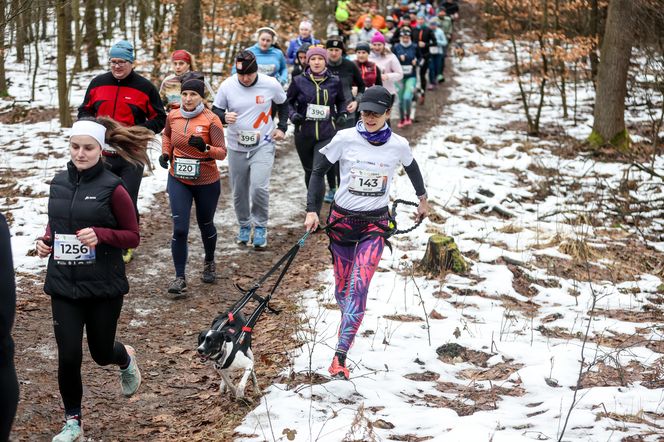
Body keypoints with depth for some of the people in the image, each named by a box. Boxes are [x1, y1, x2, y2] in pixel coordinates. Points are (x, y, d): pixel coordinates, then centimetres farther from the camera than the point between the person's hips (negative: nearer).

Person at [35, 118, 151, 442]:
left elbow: (133, 236, -7)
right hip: (64, 284, 3)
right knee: (68, 357, -2)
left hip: (104, 286, -3)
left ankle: (126, 359, 50)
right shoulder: (59, 183, 3)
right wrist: (46, 241, -1)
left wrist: (100, 235, -23)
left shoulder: (112, 188, -12)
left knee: (101, 352, 13)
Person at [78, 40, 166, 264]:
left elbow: (159, 119, 1)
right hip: (102, 154, 3)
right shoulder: (97, 83, 6)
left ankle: (126, 244, 19)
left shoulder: (145, 87, -3)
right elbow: (84, 111, 17)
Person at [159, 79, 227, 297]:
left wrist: (204, 148, -36)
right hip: (179, 181, 2)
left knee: (206, 225, 18)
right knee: (180, 229, -9)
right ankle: (180, 278, -3)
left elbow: (222, 152, -17)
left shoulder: (211, 120, -14)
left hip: (207, 183, -2)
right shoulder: (173, 117, -3)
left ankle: (209, 262, 45)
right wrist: (165, 153, 3)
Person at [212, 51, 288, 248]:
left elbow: (283, 104, 12)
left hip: (263, 146, -2)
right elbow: (215, 110, 3)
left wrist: (282, 127, 4)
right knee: (239, 192, 10)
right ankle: (244, 226, 34)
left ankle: (260, 226, 5)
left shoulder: (271, 84, -8)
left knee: (259, 187, -17)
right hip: (236, 148, 2)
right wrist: (224, 117, -19)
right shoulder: (227, 86, -8)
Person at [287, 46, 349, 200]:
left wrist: (342, 114, 4)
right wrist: (293, 114, -8)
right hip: (304, 133, 1)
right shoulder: (299, 81, -1)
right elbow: (288, 101, 10)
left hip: (327, 133, -1)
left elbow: (341, 101, 21)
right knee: (309, 170, 11)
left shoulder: (334, 82, 3)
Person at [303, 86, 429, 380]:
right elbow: (318, 171, 1)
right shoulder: (345, 139, -9)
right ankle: (348, 320, 44)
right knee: (342, 288, 9)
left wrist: (423, 199, 31)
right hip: (342, 219, 1)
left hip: (375, 224, -1)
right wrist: (312, 210, -7)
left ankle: (340, 356, -20)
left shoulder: (398, 145, -5)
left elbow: (412, 168, 17)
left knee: (358, 288, -17)